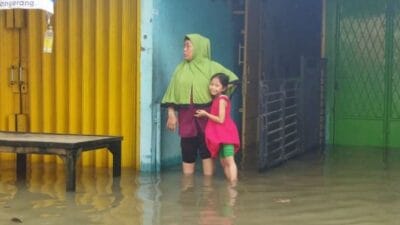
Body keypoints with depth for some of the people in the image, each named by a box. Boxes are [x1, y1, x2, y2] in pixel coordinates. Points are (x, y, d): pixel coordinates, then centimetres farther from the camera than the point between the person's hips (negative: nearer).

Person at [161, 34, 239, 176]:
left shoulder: (210, 67, -1)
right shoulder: (181, 69, 8)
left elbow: (232, 78, 3)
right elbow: (172, 92, 6)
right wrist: (171, 114, -1)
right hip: (186, 115, 3)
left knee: (206, 149, 1)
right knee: (187, 150, 5)